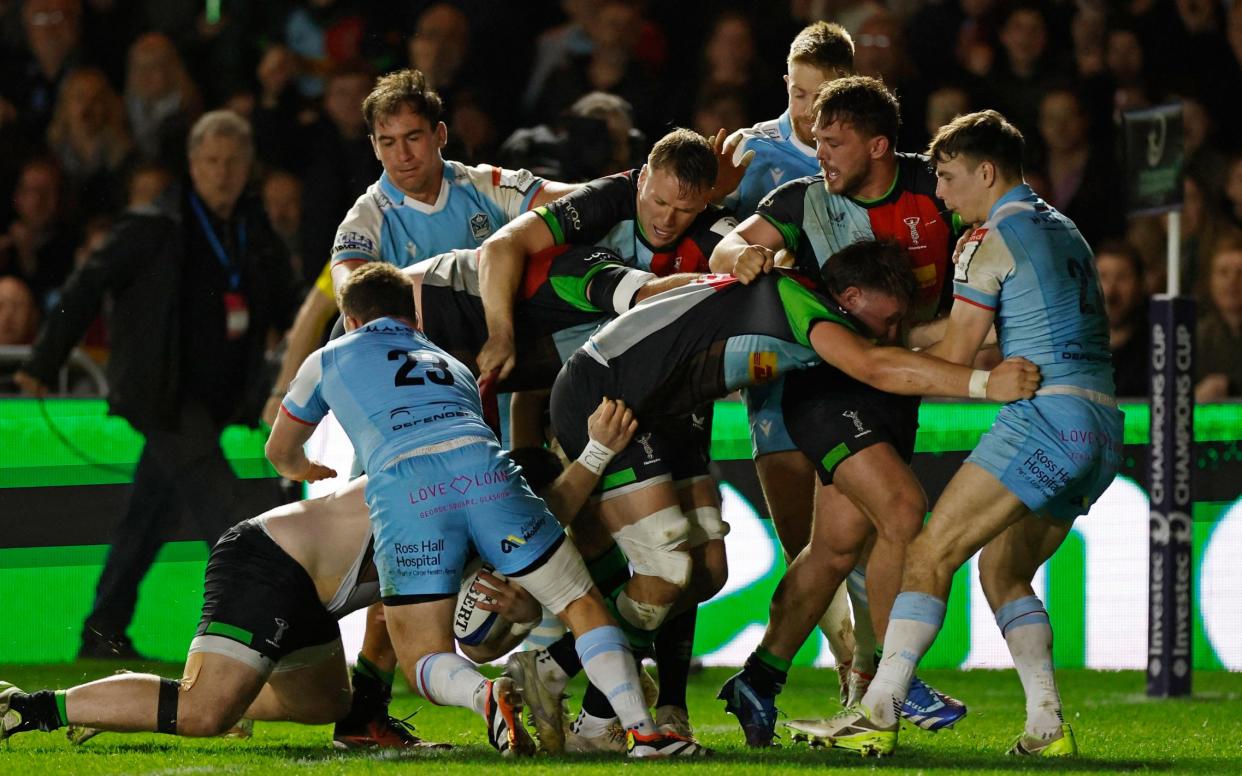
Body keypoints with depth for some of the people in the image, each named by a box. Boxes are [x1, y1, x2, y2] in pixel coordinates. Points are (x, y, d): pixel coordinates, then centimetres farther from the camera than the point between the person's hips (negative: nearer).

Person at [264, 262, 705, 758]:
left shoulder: (329, 359, 33)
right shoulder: (453, 366, 40)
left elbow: (280, 452, 46)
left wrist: (308, 471, 69)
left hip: (402, 486, -2)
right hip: (485, 469, 2)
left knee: (425, 663, 7)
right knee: (582, 605, 11)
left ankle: (486, 695, -28)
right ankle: (642, 729, -11)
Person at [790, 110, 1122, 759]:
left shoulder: (993, 239, -3)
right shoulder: (1062, 230, 23)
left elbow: (953, 357, -5)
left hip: (1045, 414, -9)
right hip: (1102, 428, 9)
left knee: (930, 554, -8)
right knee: (1003, 569, 16)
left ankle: (876, 714, -16)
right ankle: (1048, 725, 3)